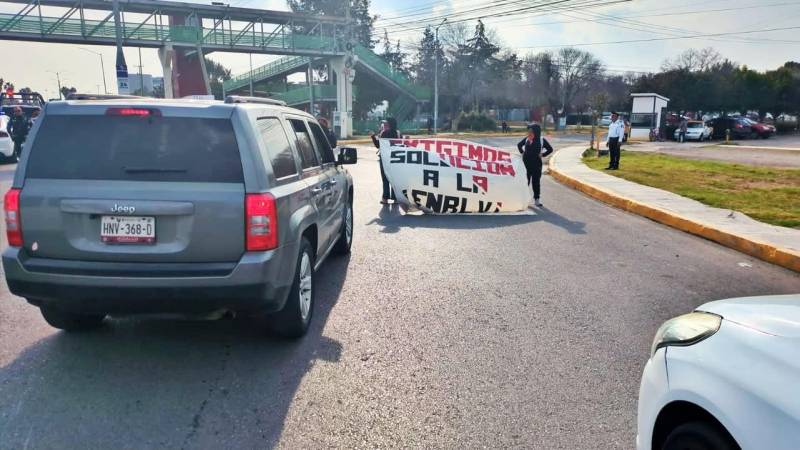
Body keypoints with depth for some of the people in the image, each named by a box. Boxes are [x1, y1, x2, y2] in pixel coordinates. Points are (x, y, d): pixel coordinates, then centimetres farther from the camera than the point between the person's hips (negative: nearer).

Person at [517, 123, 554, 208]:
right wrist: (522, 152, 5)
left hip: (536, 164, -1)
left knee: (536, 181, 4)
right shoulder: (526, 139, -2)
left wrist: (542, 155, -4)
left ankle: (536, 199, 11)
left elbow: (550, 149, 3)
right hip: (526, 163, 1)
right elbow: (519, 145, 17)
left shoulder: (541, 140, -5)